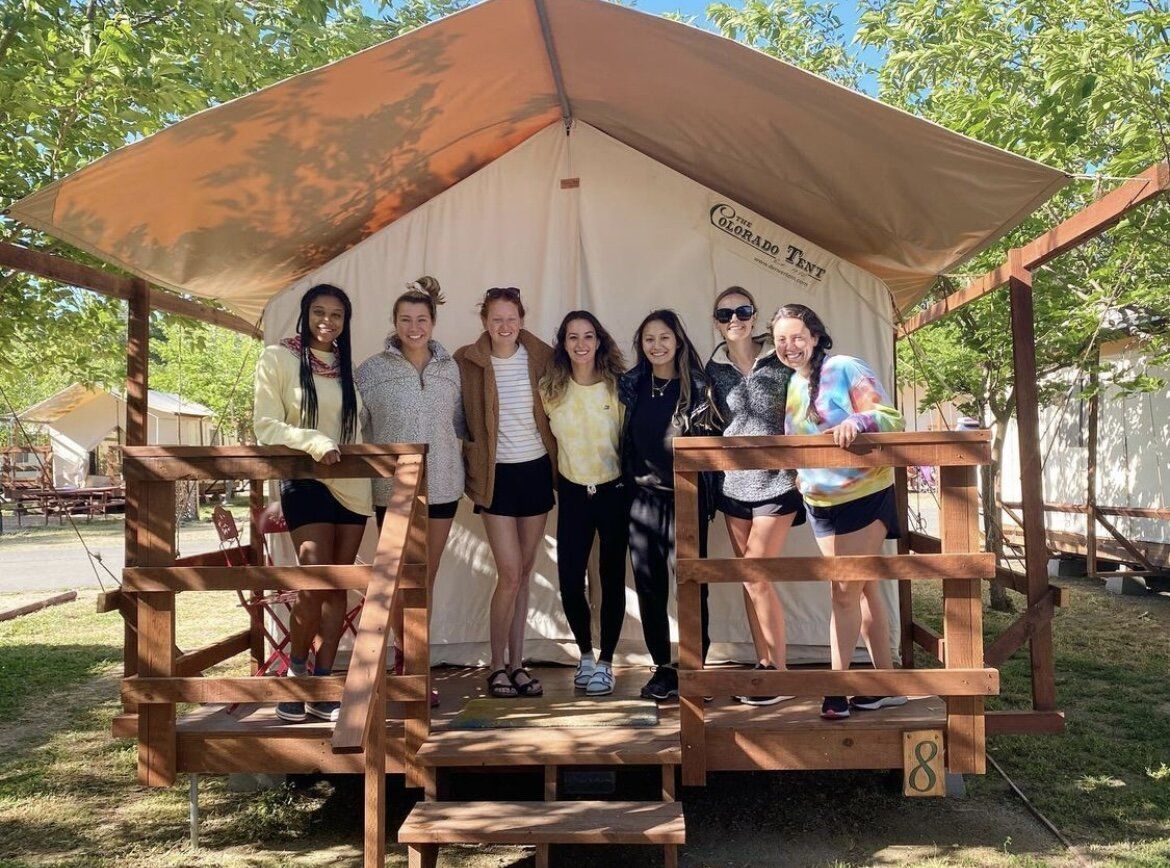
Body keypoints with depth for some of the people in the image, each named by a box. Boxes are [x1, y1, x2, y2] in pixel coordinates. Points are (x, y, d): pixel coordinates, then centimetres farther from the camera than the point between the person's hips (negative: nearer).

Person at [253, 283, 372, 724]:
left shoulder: (349, 367, 13)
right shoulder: (278, 358, -2)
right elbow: (266, 426, -9)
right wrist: (314, 442, -22)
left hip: (352, 486, 5)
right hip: (306, 483, -5)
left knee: (337, 586, 4)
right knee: (314, 582, -13)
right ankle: (296, 672, 11)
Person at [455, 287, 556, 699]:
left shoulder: (542, 357, 1)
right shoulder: (468, 362, -5)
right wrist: (470, 473, -3)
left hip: (537, 470, 3)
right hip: (497, 475, -2)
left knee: (524, 572, 10)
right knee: (510, 575, -7)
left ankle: (516, 663, 20)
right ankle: (497, 665, 11)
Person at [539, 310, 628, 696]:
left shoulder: (618, 385, -9)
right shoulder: (550, 389, -3)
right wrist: (552, 484, 9)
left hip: (614, 491, -1)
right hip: (572, 493, 2)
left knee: (612, 578, 5)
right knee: (569, 581, -1)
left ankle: (605, 662, 20)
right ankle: (585, 654, 23)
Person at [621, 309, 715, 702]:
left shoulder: (696, 386, -1)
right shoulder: (632, 384, 9)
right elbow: (624, 439, 14)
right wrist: (630, 479, 8)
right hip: (642, 494, 4)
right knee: (649, 584, 6)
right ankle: (662, 667, 17)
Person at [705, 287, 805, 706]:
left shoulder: (780, 360, -5)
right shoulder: (715, 369, 6)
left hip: (776, 480, -4)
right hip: (734, 482, 4)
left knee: (756, 577, -8)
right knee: (749, 579, 7)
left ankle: (779, 671, 5)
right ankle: (764, 664, 18)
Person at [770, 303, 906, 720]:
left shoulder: (845, 369, -12)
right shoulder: (791, 386, 10)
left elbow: (891, 418, -18)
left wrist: (856, 422, -35)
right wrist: (798, 475, 7)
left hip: (864, 495, -7)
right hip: (820, 502, 7)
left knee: (845, 591, -7)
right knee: (863, 589, 12)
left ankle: (837, 688, 2)